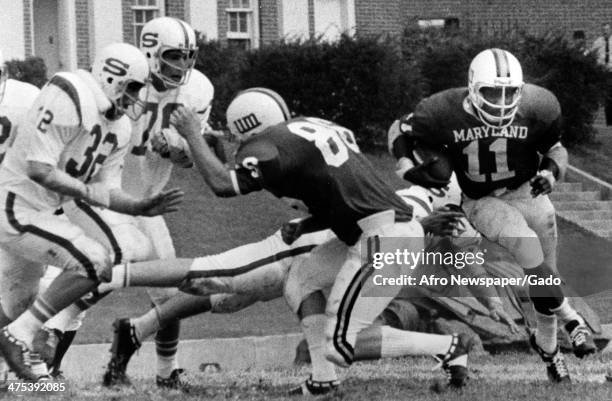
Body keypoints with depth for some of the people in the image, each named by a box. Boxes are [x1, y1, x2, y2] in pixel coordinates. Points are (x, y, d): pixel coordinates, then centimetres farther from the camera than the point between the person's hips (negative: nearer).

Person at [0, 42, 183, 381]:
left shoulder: (118, 129, 8)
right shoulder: (68, 99, -22)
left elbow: (105, 192, 8)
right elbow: (39, 169, -25)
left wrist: (141, 208, -8)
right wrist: (89, 192, -22)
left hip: (36, 212, 11)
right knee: (95, 262, -20)